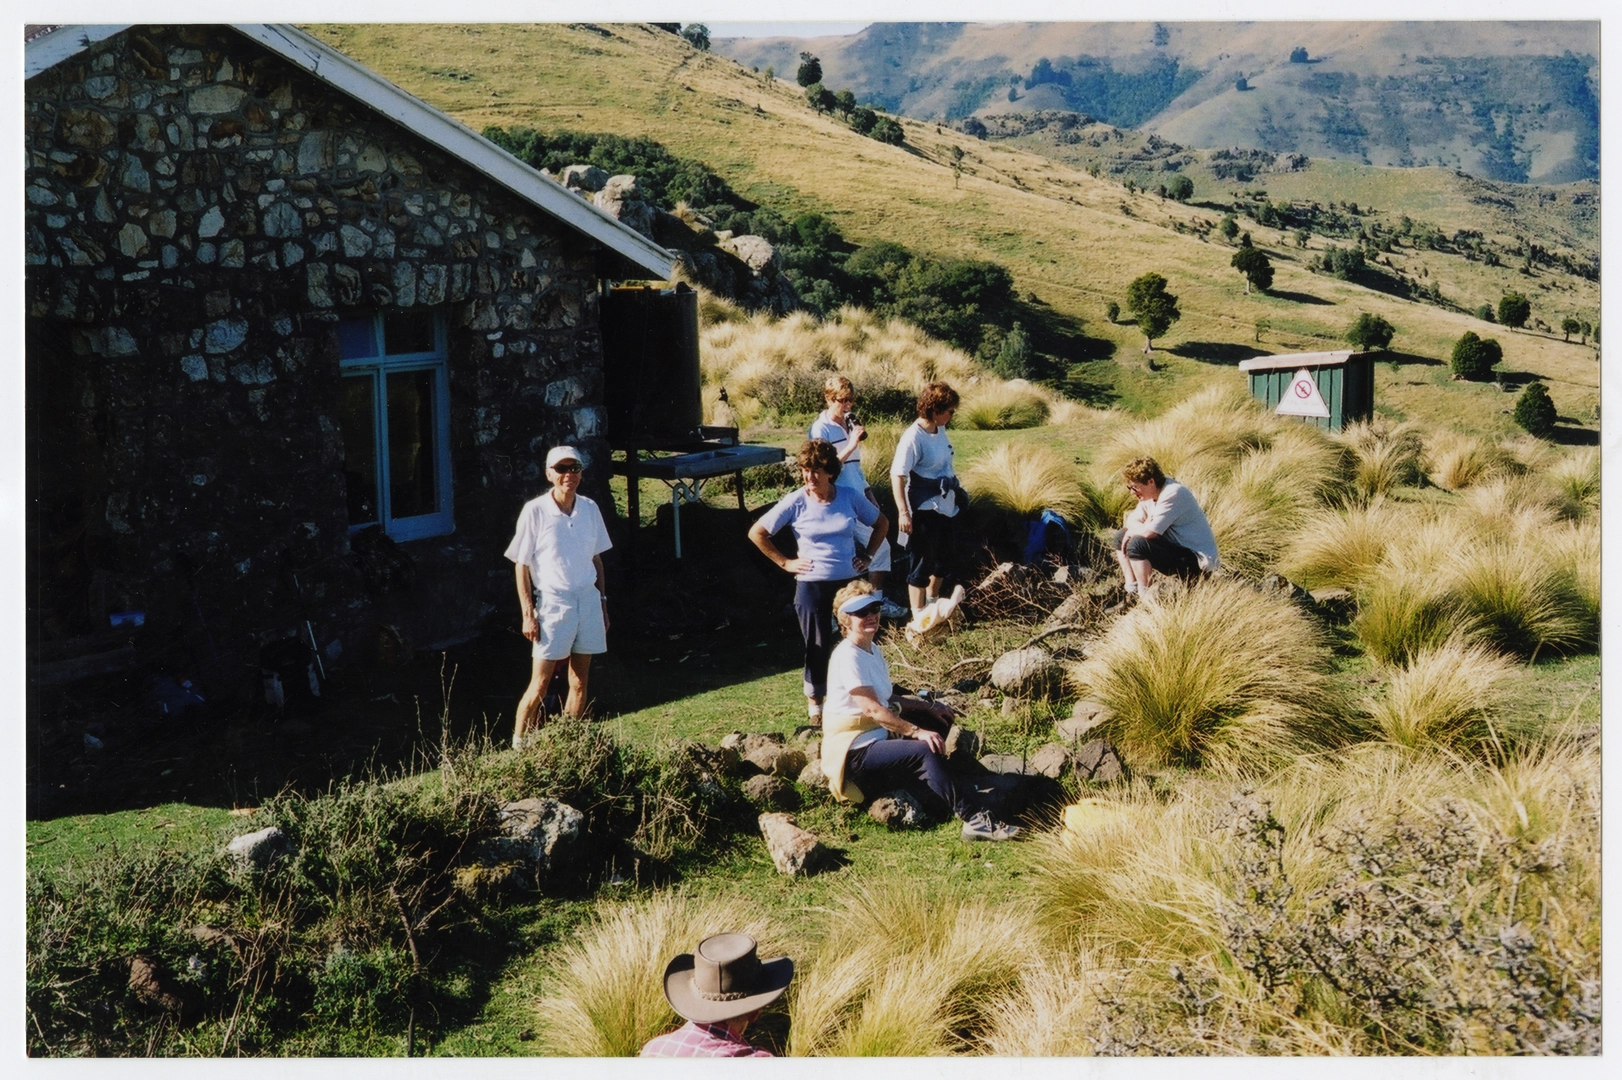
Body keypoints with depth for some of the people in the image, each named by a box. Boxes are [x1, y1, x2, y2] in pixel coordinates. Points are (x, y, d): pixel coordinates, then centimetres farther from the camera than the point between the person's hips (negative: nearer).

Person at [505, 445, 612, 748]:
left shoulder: (589, 508, 4)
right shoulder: (535, 511, -10)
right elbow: (521, 565, -7)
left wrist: (602, 602, 12)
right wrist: (528, 614, -11)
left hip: (588, 601, 5)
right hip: (553, 604, -5)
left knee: (579, 683, 9)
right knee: (539, 686, -3)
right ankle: (518, 747, 8)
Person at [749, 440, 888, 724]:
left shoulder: (850, 497, -1)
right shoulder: (796, 502, -8)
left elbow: (882, 523, 15)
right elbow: (756, 533, -4)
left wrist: (867, 554, 6)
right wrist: (784, 562, -4)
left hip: (850, 581, 2)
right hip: (812, 585, -2)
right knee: (819, 645, 5)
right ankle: (814, 699, 25)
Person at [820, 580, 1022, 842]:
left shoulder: (872, 650, 13)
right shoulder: (848, 657, -18)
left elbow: (887, 699, 20)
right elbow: (872, 709, -27)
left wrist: (929, 706, 8)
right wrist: (917, 731, -33)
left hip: (877, 737, 11)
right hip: (854, 752, -11)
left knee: (940, 719, 11)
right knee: (924, 751, -30)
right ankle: (973, 820, -34)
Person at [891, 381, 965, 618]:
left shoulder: (940, 430, 2)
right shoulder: (913, 438, -22)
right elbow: (897, 475, -22)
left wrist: (957, 490, 23)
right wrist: (903, 512, -24)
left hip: (946, 507, 8)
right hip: (924, 510, -8)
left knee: (943, 560, 21)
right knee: (922, 563, 4)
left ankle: (932, 603, 42)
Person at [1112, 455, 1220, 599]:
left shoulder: (1173, 494, -24)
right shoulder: (1151, 494, 5)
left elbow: (1148, 532, -29)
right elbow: (1132, 521, 9)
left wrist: (1132, 531, -8)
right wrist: (1142, 527, -13)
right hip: (1176, 549, 10)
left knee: (1137, 545, -28)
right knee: (1121, 536, 9)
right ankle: (1132, 591, 6)